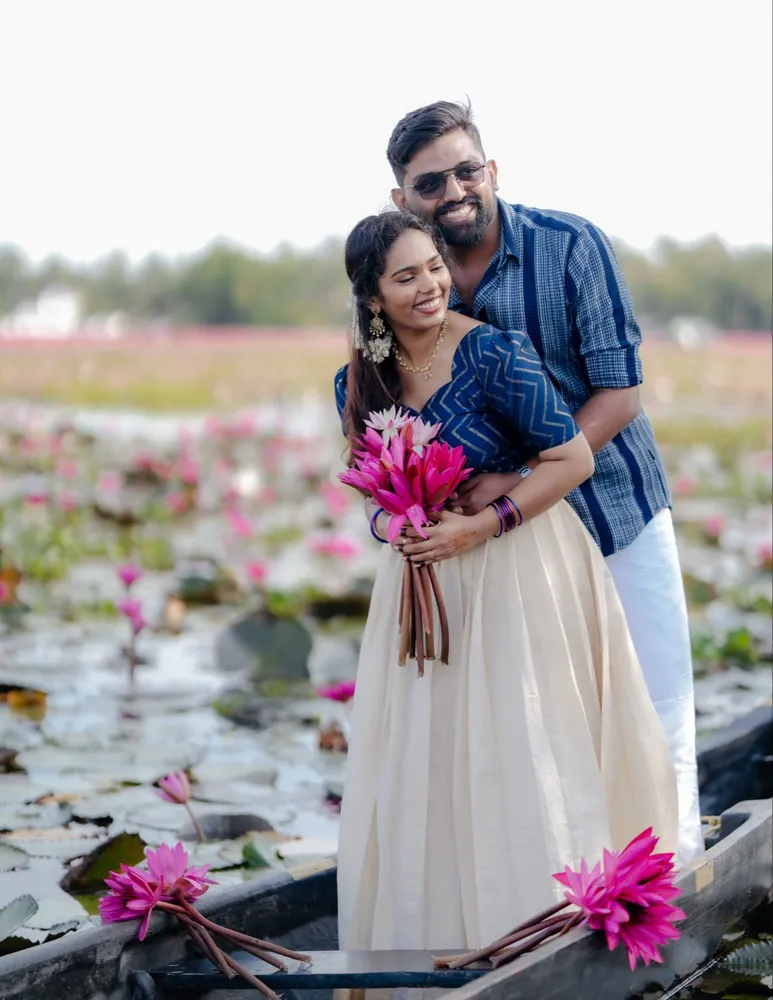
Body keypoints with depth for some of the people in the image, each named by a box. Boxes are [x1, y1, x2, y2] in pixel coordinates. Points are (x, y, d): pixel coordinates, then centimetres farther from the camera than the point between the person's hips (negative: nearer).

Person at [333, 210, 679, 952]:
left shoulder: (494, 354, -18)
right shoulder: (358, 382, -1)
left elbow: (573, 459, -16)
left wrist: (481, 526, -19)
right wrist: (388, 525, -9)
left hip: (516, 565, -5)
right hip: (422, 571, 5)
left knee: (522, 744, -1)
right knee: (424, 748, 8)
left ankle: (547, 911, 14)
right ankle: (434, 920, 21)